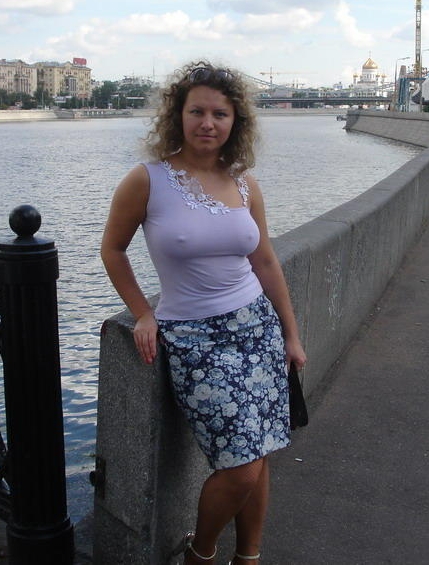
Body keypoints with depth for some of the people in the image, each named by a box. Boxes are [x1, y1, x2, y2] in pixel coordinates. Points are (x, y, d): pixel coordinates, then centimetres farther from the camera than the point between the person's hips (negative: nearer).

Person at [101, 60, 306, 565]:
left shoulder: (244, 184, 4)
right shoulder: (147, 180, -8)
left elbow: (266, 263, 12)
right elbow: (112, 249, 4)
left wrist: (291, 334, 14)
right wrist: (142, 315, -2)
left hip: (257, 327, 5)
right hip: (192, 337, -4)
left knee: (258, 459, 8)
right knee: (240, 470, -7)